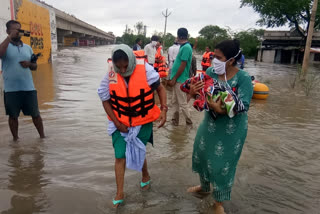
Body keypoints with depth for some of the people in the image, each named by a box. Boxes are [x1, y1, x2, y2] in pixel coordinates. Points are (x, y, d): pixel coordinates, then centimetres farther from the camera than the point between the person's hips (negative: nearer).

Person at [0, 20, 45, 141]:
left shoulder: (27, 47, 12)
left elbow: (35, 66, 15)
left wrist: (29, 64, -7)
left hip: (29, 87, 2)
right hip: (11, 89, -2)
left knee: (35, 114, 7)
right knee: (13, 116, 9)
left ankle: (42, 136, 20)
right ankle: (15, 138, 25)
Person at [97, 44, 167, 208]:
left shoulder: (145, 70, -19)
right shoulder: (110, 75, -14)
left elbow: (160, 88, -3)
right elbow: (105, 101, -3)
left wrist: (163, 110, -13)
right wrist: (117, 123, -7)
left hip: (143, 121, -1)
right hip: (120, 123, 1)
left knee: (138, 153, 12)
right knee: (120, 157, 3)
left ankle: (145, 176, 46)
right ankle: (119, 194, 21)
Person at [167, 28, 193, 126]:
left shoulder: (186, 47, -17)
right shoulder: (183, 47, 13)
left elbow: (183, 65, -20)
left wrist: (174, 79, -15)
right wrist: (172, 78, 17)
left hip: (180, 80, -10)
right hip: (177, 79, 10)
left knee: (182, 103, 0)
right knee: (175, 101, 15)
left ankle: (189, 121, 13)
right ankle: (175, 120, 25)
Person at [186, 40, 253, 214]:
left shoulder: (243, 78, -18)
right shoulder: (210, 72, -6)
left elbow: (243, 106, -24)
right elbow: (198, 92, -5)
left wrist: (220, 109, -39)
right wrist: (192, 92, -29)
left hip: (231, 129, -5)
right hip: (209, 123, 5)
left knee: (223, 163, 6)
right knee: (202, 155, 20)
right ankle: (204, 186, 49)